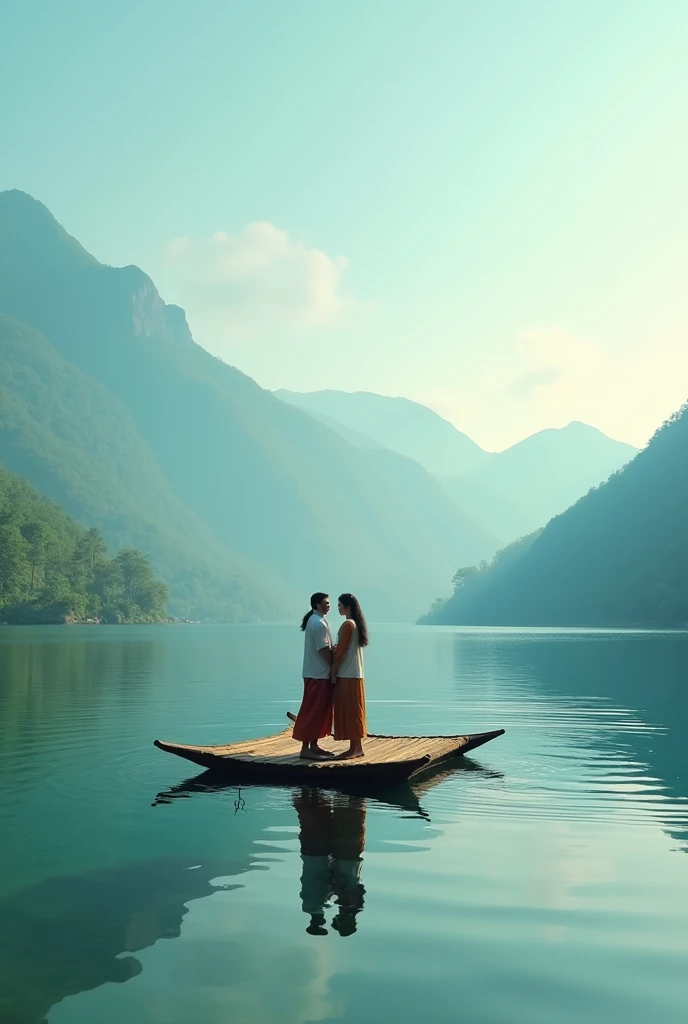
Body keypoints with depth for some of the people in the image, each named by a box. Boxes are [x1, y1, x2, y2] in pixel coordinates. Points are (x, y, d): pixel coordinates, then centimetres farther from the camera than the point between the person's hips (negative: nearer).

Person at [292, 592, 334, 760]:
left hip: (318, 672, 10)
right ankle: (306, 748, -6)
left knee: (320, 710, 14)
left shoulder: (315, 620, 15)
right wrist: (334, 666, -8)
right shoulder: (319, 623, -17)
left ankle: (313, 744, 19)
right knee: (313, 710, -8)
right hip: (319, 674, -10)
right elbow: (324, 650, -18)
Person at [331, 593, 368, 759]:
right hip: (355, 673, 9)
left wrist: (333, 672, -11)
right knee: (353, 711, 11)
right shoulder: (356, 623, 15)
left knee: (348, 711, -6)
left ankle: (354, 748, -4)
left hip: (346, 674, -9)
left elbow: (340, 651, -16)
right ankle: (357, 747, 14)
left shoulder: (347, 624, -14)